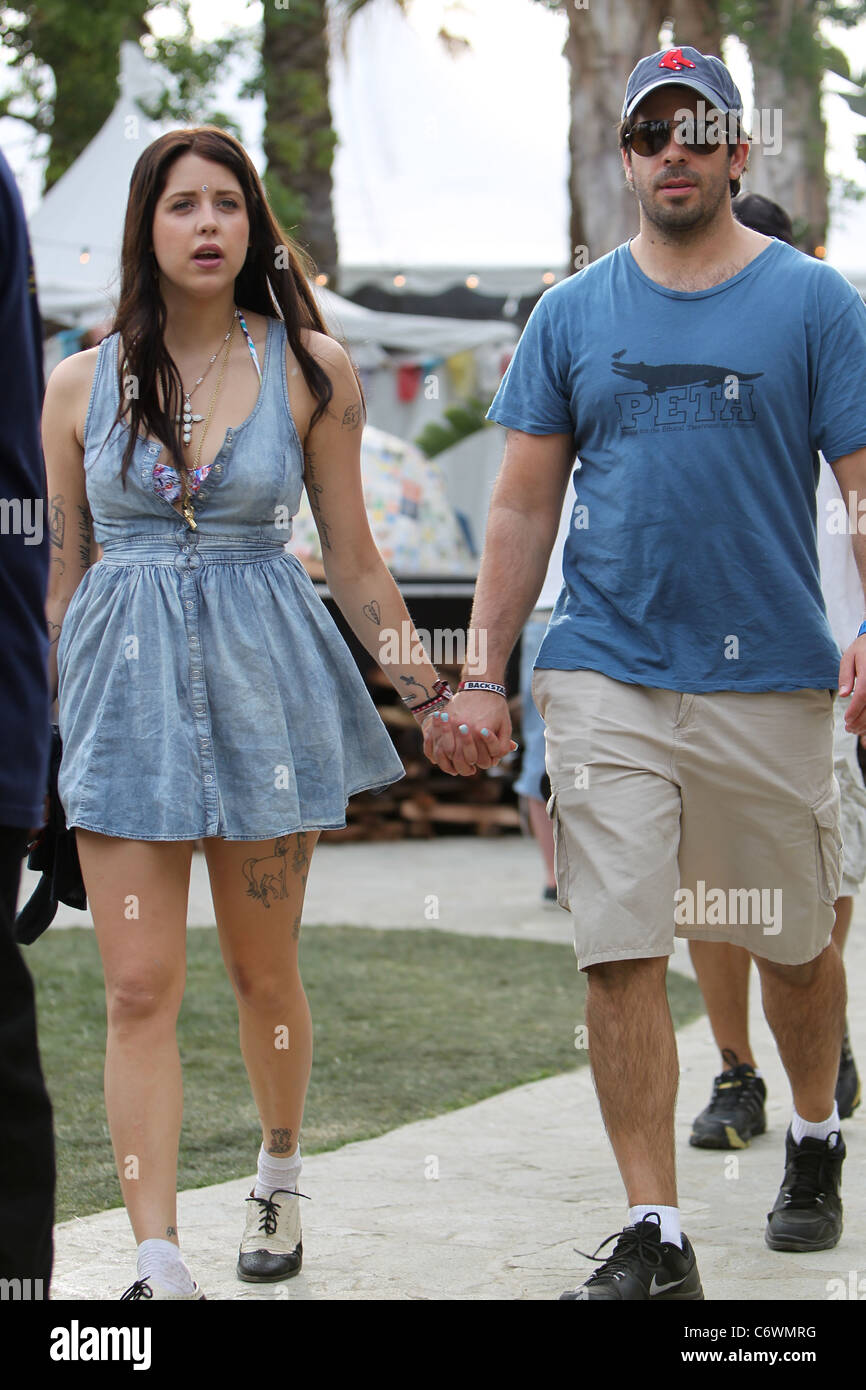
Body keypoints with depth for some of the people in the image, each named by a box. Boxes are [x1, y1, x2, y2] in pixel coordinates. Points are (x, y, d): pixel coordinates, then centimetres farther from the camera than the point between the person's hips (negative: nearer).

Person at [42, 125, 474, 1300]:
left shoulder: (309, 369, 1)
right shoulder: (82, 384, 4)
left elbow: (354, 560, 6)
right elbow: (59, 572, 10)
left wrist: (418, 676, -1)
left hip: (263, 673, 0)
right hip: (125, 681, 1)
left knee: (262, 971, 11)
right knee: (141, 989, -6)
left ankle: (278, 1177, 38)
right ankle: (159, 1262, -4)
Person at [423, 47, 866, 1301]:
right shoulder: (572, 315, 8)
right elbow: (525, 505, 9)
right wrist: (484, 677, 3)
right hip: (605, 678, 1)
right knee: (621, 956, -6)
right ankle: (653, 1234, -1)